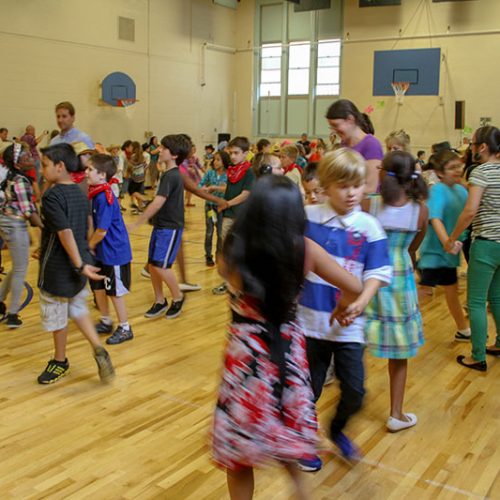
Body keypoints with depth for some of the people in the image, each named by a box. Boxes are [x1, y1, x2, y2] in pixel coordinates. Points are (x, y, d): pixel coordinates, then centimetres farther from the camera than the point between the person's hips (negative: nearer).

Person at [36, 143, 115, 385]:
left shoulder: (51, 196, -18)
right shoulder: (80, 193, 5)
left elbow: (65, 233, -26)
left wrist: (79, 265, -25)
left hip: (58, 267, -7)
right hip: (79, 262, 7)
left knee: (56, 316, 11)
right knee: (78, 309, 21)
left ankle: (60, 361, 28)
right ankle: (98, 349, 5)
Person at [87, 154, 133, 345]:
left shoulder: (104, 197, -24)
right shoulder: (96, 193, 4)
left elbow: (102, 230, -23)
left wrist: (89, 246, -8)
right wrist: (91, 245, 6)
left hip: (114, 252, -9)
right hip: (102, 251, 9)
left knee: (115, 291, 3)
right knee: (97, 286, 19)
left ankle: (125, 329, 18)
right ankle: (106, 322, 36)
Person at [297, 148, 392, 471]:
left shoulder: (369, 226, -4)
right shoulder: (307, 218, -6)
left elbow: (377, 272, -5)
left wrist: (361, 302, -20)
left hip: (348, 323, 1)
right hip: (312, 319, -1)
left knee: (354, 391, 6)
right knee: (309, 389, 12)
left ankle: (338, 429, 39)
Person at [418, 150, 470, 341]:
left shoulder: (461, 190, 4)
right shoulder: (438, 190, -19)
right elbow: (435, 219, -31)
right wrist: (447, 242, -42)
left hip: (449, 251, 9)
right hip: (435, 250, -9)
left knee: (452, 290, 22)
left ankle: (462, 330, 38)